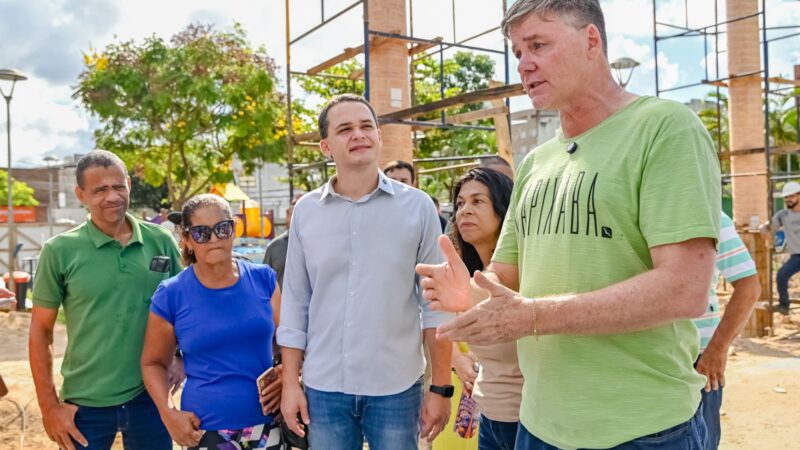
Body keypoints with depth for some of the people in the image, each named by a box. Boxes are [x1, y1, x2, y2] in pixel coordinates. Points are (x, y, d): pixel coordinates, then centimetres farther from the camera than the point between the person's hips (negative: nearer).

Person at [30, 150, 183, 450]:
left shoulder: (161, 241, -1)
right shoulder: (60, 251, -6)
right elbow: (40, 331, -2)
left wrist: (184, 358, -3)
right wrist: (49, 406, -5)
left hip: (150, 396, 2)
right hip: (85, 403, -1)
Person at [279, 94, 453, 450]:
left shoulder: (418, 206, -4)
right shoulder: (306, 211, 2)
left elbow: (436, 303, -3)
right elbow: (295, 304, 6)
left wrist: (441, 387, -3)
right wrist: (290, 382, 4)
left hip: (397, 388, -1)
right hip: (324, 387, 2)